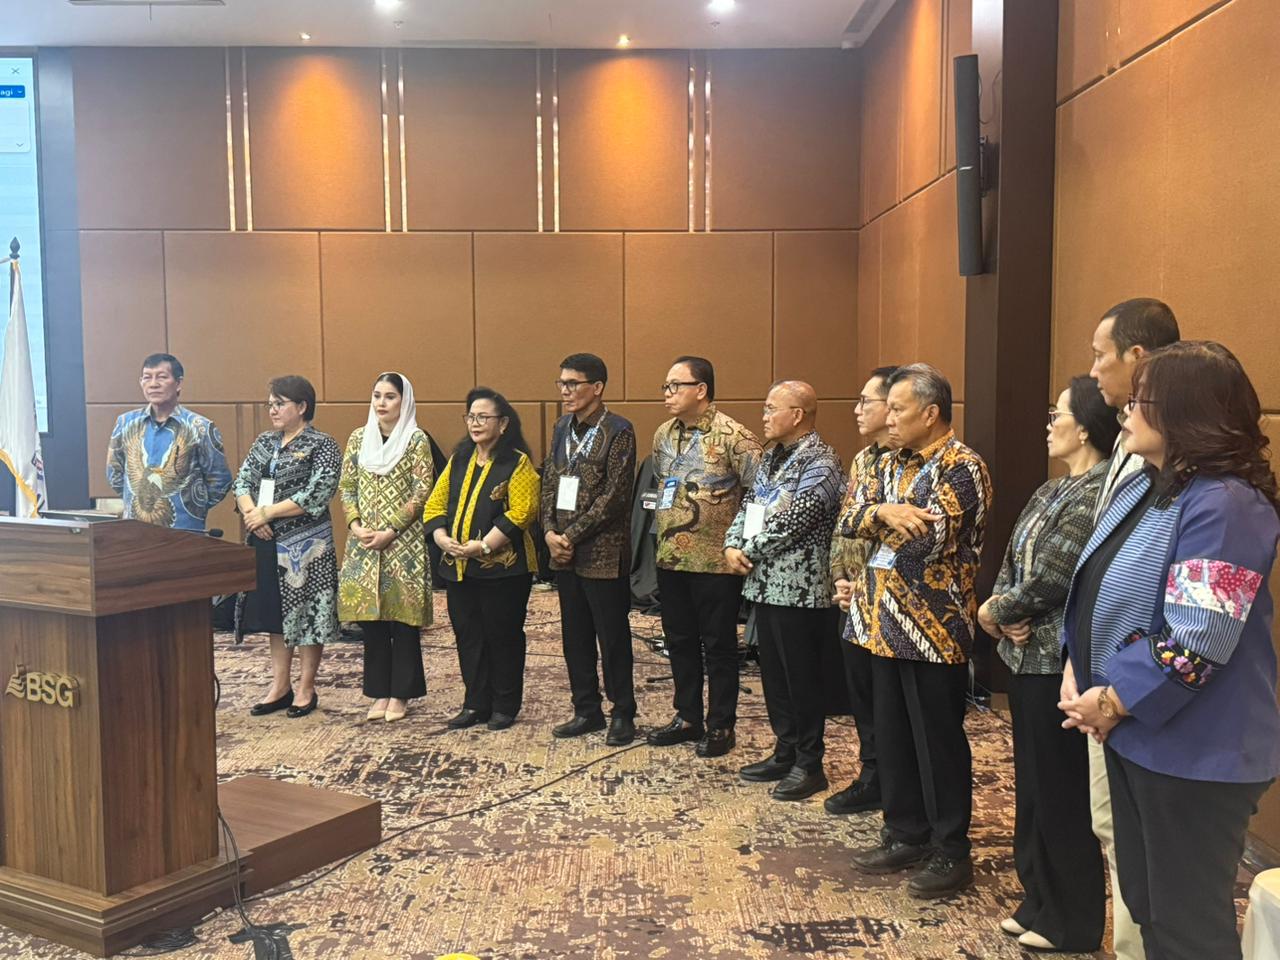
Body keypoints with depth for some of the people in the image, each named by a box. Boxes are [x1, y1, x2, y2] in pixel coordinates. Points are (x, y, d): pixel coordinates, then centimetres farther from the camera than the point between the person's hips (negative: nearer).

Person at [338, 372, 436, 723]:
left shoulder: (417, 440, -4)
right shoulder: (358, 438, 9)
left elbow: (421, 493, -9)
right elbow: (346, 487, 10)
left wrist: (390, 531, -14)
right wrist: (355, 525, -6)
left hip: (404, 542, -4)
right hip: (364, 543, 4)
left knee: (402, 618, 1)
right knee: (370, 617, 7)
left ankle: (400, 693, 13)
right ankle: (380, 692, 18)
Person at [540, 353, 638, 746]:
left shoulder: (618, 432, -10)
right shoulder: (562, 428, 12)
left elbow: (614, 496, -15)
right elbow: (550, 482, 12)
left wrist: (572, 535, -15)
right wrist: (550, 531, -3)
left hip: (603, 554, -7)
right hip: (565, 552, 7)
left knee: (613, 636, 3)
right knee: (575, 636, 14)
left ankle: (622, 714, 16)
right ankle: (587, 710, 26)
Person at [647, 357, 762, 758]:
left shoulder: (732, 435, -14)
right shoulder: (664, 434, 8)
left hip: (716, 560, -7)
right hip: (670, 558, 7)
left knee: (718, 645, 5)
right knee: (679, 641, 15)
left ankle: (720, 726, 17)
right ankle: (687, 717, 29)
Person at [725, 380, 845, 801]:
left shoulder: (820, 462, -14)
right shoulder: (772, 457, 15)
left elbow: (793, 522, -21)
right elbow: (748, 505, 14)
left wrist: (750, 551, -12)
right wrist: (732, 546, -3)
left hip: (800, 588, -9)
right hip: (766, 583, 9)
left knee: (803, 678, 2)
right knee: (774, 674, 16)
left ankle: (809, 765, 14)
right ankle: (785, 753, 29)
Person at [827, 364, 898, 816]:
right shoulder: (862, 460, 13)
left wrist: (865, 587, -16)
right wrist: (839, 579, 5)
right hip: (853, 603, 8)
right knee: (861, 694, 16)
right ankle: (871, 776, 30)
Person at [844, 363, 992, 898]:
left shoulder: (961, 467, -13)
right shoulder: (894, 463, 12)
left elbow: (927, 539, -23)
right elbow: (851, 521, 4)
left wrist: (884, 516, -4)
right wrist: (885, 513, -17)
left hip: (934, 629, -8)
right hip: (888, 623, 8)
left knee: (938, 743, 2)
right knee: (892, 736, 15)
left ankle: (951, 853, 15)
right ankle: (906, 835, 29)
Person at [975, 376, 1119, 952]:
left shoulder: (1099, 493, -19)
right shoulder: (1052, 490, 13)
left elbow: (1048, 581, -22)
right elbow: (1013, 563, 11)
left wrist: (994, 612, -5)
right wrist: (1004, 614, -8)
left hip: (1061, 663, -9)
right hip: (1027, 656, 10)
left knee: (1062, 792, 3)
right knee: (1032, 784, 18)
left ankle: (1071, 923, 20)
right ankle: (1039, 901, 33)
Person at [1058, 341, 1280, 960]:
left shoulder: (1225, 505, -22)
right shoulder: (1140, 488, 8)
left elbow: (1195, 642, -27)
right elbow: (1095, 591, 13)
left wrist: (1112, 702, -17)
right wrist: (1076, 670, -1)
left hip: (1193, 750, -9)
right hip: (1133, 734, 9)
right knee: (1144, 901, 21)